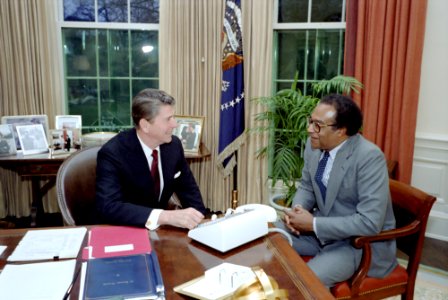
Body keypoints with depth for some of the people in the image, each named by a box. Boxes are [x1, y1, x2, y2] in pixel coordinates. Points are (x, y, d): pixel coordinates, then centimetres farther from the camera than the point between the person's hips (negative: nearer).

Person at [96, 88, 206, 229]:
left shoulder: (174, 145, -5)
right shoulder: (112, 153, -20)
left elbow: (189, 190, 7)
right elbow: (108, 207, -30)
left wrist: (198, 220, -10)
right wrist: (167, 216, -40)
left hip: (158, 230, 4)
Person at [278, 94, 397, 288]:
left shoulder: (369, 157, -26)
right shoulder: (314, 144, -5)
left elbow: (369, 223, -29)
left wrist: (314, 224, -26)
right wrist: (296, 210, -11)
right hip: (320, 226, 7)